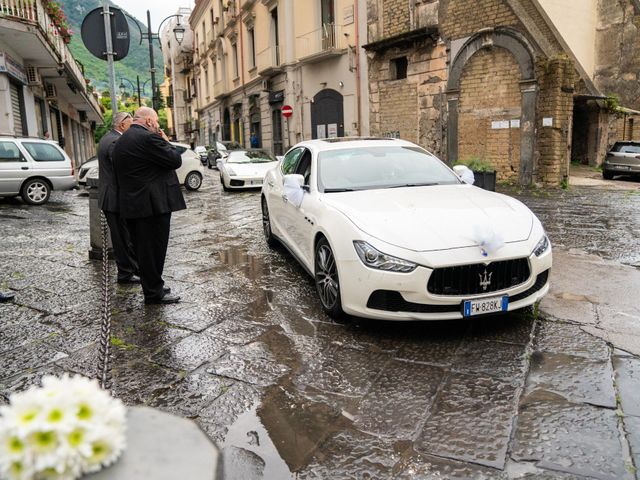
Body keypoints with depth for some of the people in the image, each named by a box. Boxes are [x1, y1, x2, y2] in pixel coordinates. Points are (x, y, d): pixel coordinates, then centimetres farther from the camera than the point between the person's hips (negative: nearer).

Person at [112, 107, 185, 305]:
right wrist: (165, 141, 1)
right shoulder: (149, 138, -15)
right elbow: (175, 160, -14)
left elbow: (120, 173, 19)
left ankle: (152, 288, 26)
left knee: (143, 250, 15)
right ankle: (154, 294, 6)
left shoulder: (121, 141, 15)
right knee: (154, 249, -1)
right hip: (153, 204, -9)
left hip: (131, 204, 9)